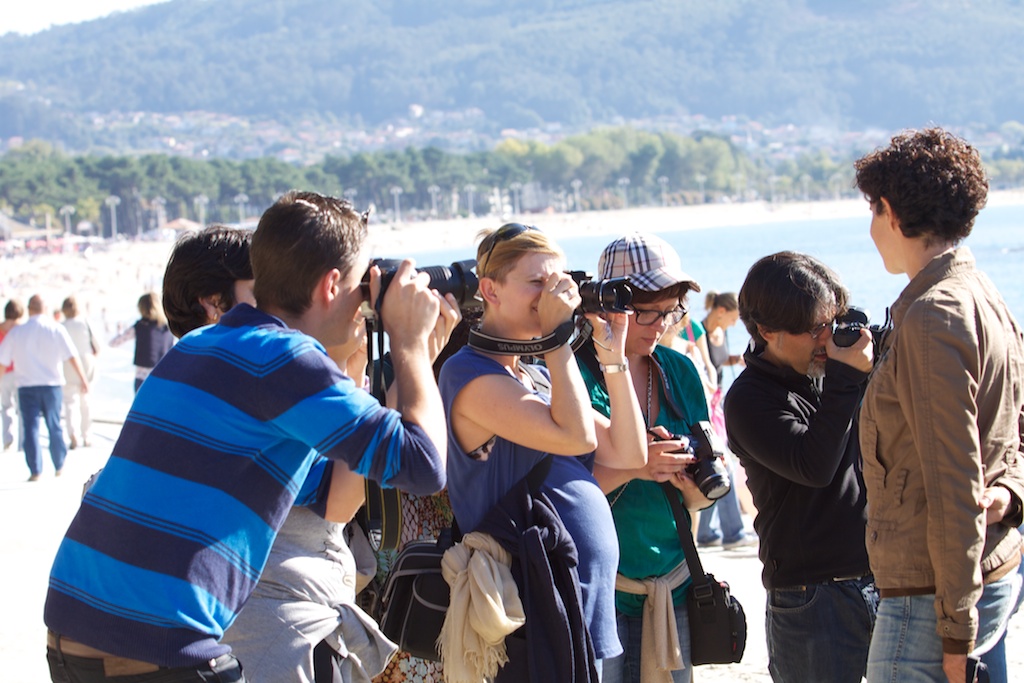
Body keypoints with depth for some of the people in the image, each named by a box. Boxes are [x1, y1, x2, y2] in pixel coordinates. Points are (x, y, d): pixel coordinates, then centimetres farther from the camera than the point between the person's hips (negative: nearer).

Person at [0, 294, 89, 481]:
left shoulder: (16, 333, -1)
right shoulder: (56, 329, -3)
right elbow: (72, 357, -7)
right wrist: (83, 380, -4)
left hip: (27, 387, -1)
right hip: (52, 385, 1)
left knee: (30, 427, 1)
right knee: (54, 426, 13)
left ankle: (35, 471, -5)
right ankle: (59, 466, 21)